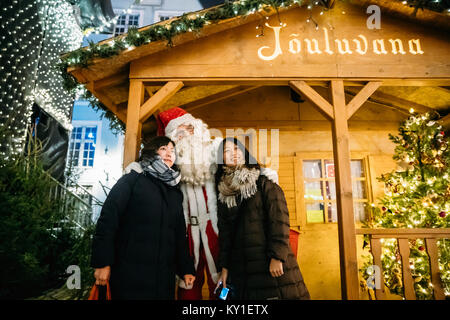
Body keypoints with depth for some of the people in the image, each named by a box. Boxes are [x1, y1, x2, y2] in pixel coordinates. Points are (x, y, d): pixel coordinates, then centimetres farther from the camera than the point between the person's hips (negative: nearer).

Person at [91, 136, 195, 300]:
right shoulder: (132, 180, 0)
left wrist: (186, 269, 14)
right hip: (129, 274, -5)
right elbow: (108, 220, -8)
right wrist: (102, 263, -14)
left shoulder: (176, 193, 16)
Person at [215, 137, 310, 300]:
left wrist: (277, 256, -17)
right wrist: (224, 266, 8)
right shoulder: (223, 193, 11)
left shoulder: (263, 183, -1)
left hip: (271, 264, -3)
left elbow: (279, 218, -9)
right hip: (241, 267, 4)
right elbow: (225, 232, 13)